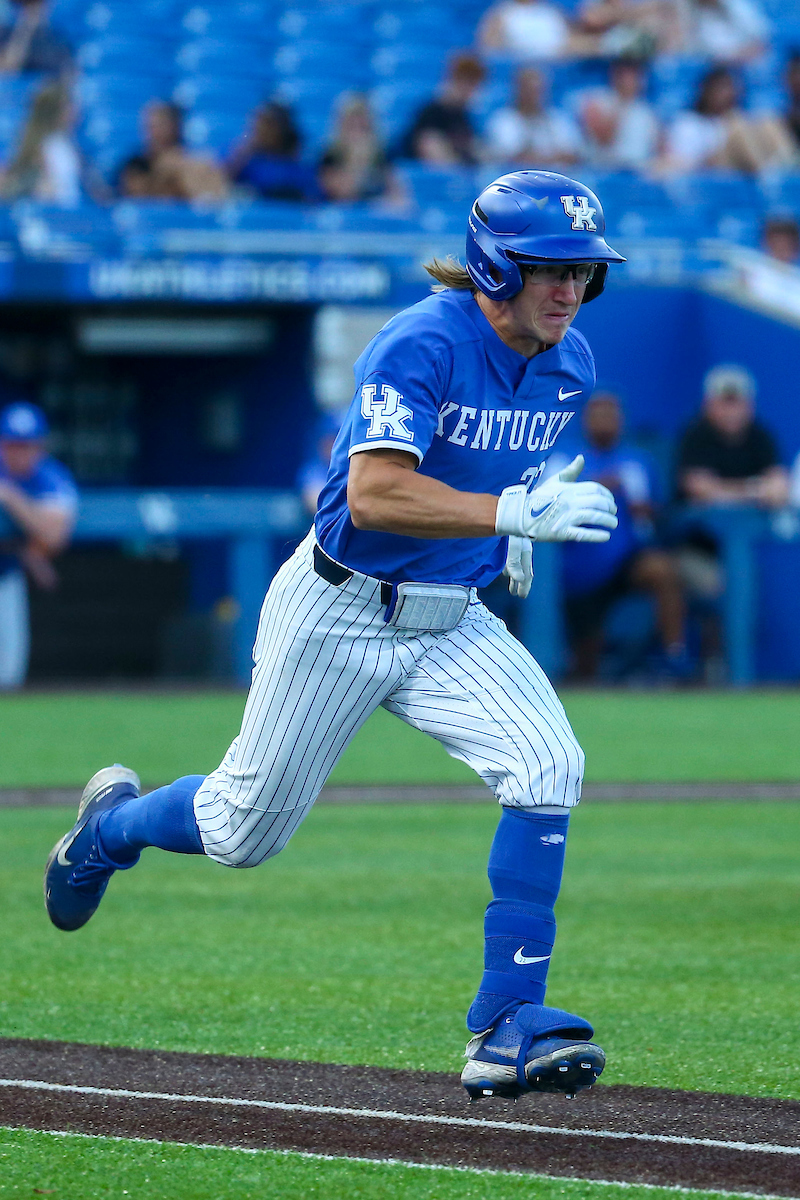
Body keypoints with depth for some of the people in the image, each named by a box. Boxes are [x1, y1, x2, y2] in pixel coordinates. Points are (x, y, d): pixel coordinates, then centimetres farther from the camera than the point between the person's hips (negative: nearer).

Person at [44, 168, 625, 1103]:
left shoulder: (567, 367, -1)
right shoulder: (423, 344, -24)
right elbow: (374, 494, -36)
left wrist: (511, 529, 7)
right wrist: (517, 512, -44)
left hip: (450, 622, 5)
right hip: (338, 614, -5)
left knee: (549, 768, -21)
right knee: (244, 830, 9)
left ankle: (507, 1026, -18)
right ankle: (111, 825, 45)